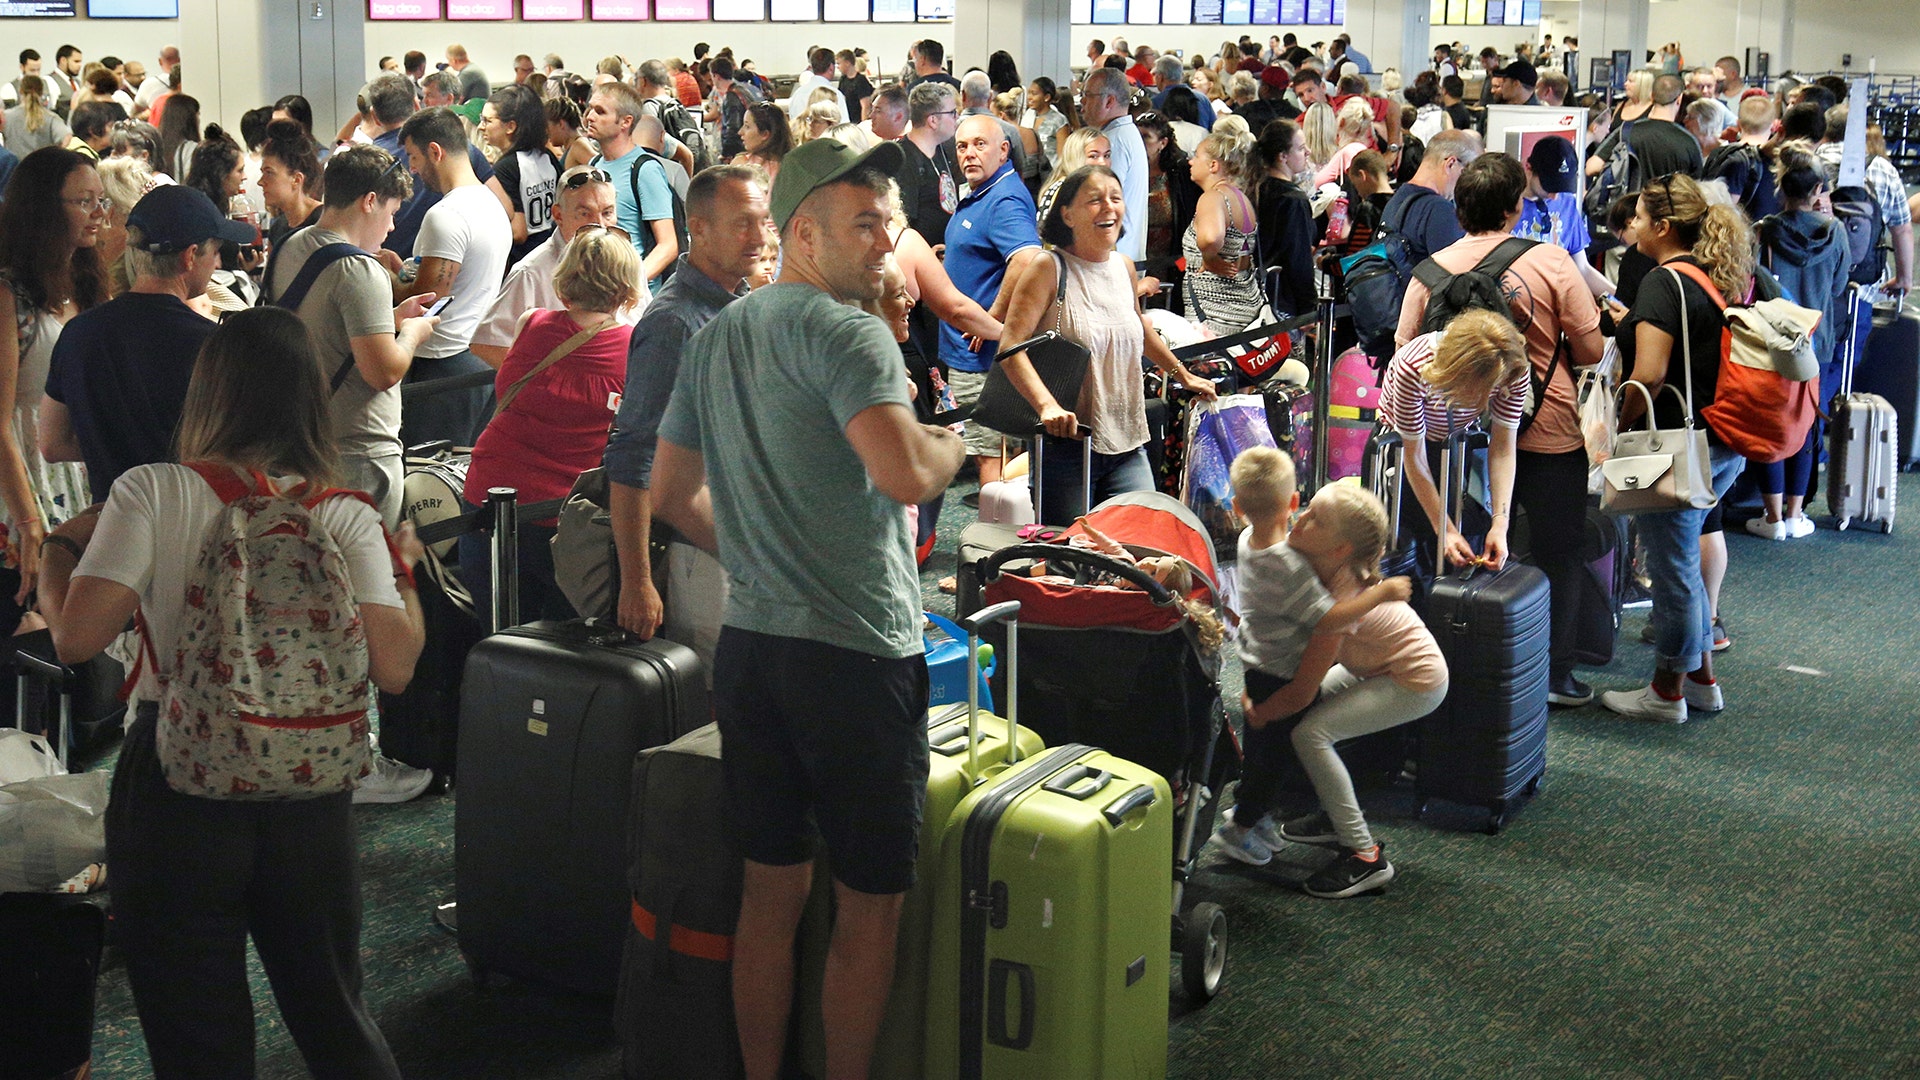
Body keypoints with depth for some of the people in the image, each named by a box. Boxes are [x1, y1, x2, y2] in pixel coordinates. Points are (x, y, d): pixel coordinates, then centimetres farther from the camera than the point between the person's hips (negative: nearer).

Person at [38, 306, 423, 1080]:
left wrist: (60, 549, 4)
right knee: (334, 1018, 21)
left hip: (179, 785, -2)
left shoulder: (153, 494, -10)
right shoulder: (350, 520, -4)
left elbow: (77, 637, -15)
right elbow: (393, 669, -9)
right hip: (311, 793, 2)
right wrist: (403, 572, 9)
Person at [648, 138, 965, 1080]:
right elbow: (906, 476, -27)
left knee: (769, 892, 15)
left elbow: (673, 496, 20)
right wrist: (954, 443, -7)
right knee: (869, 904, 6)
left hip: (749, 643, 8)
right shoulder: (845, 333, -13)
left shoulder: (715, 337, 13)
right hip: (857, 651, -8)